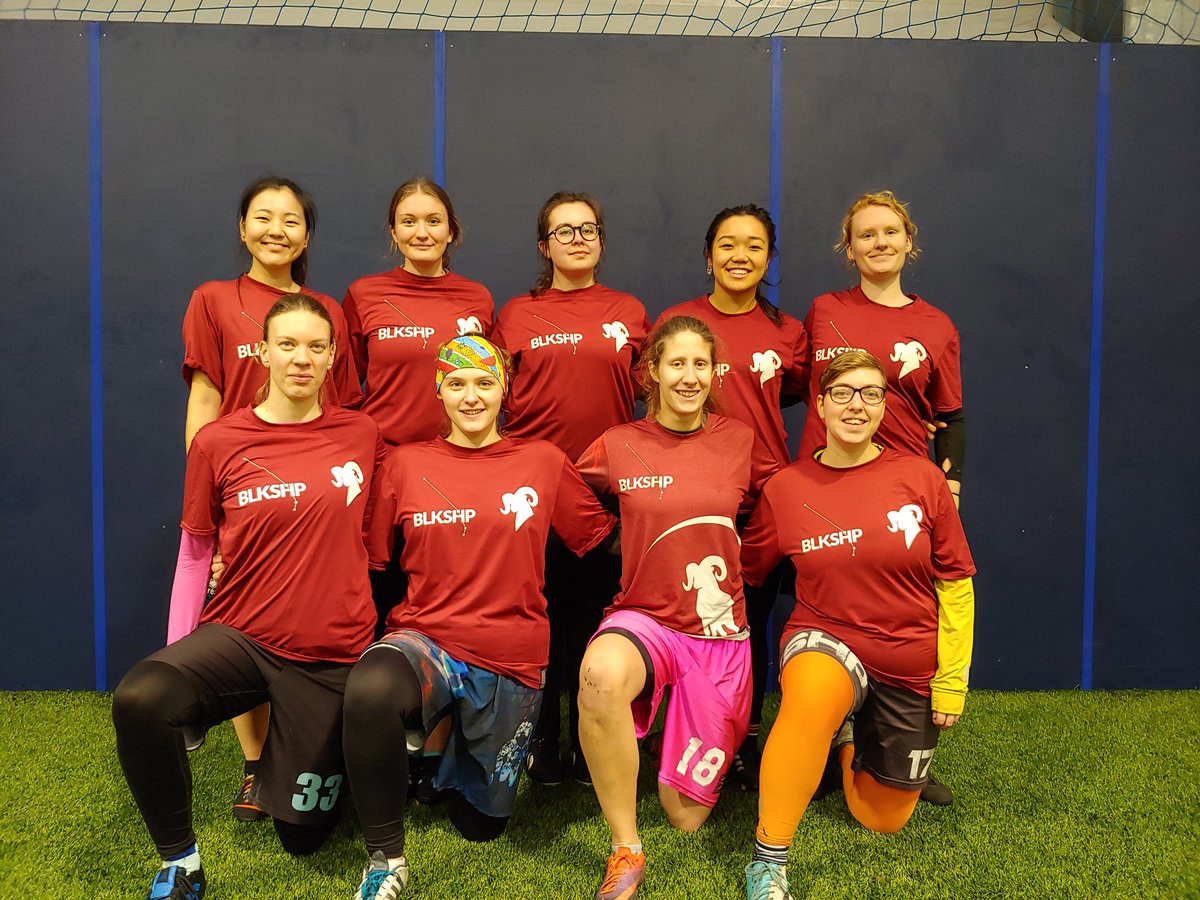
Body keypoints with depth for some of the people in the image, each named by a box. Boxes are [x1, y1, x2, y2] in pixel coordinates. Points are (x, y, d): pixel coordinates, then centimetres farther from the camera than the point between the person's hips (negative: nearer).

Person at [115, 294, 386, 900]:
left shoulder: (362, 436, -1)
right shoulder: (217, 442, -4)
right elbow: (195, 552, 4)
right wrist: (179, 651, 0)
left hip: (331, 654, 1)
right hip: (240, 638, 0)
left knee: (303, 834, 7)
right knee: (139, 699, -33)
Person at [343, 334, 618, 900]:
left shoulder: (543, 461, 2)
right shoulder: (407, 463, 2)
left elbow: (601, 535, 8)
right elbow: (371, 556, 4)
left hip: (512, 661, 2)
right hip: (427, 641, -1)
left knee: (481, 824, 15)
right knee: (369, 688, -38)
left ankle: (449, 738, 48)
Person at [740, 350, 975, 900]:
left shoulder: (921, 478, -8)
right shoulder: (784, 488, -6)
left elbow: (955, 585, -2)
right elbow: (744, 569, 9)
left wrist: (952, 680, -2)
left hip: (910, 666, 2)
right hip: (825, 639, -1)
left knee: (883, 820, 12)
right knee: (814, 693, -40)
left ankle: (849, 738, 45)